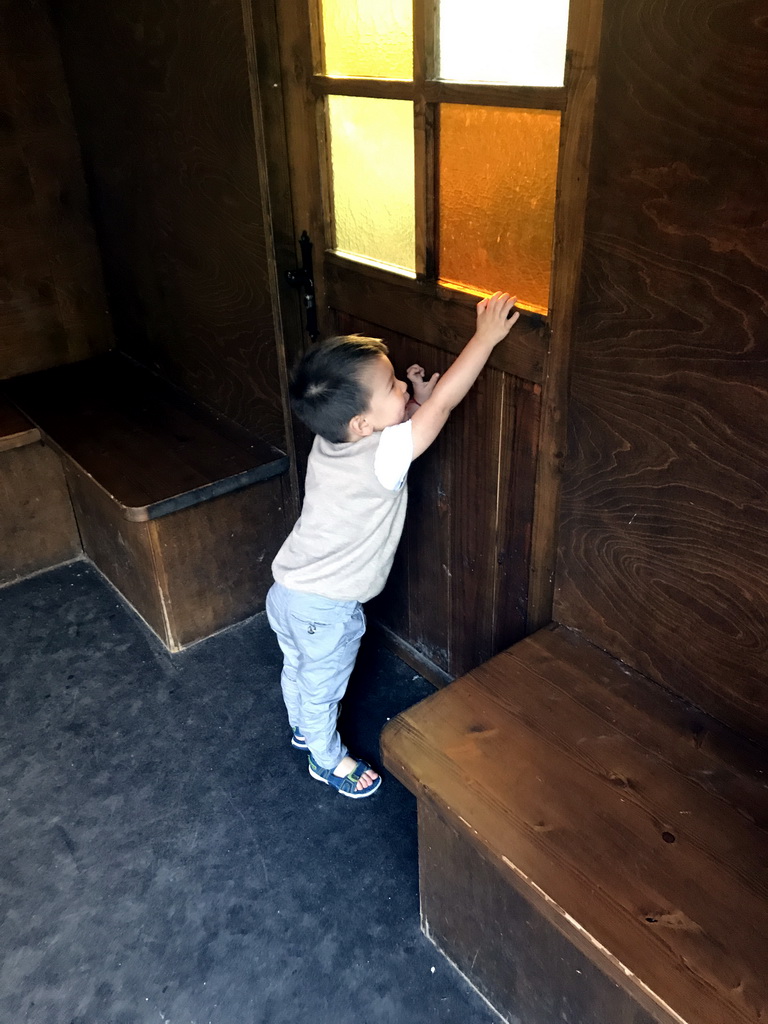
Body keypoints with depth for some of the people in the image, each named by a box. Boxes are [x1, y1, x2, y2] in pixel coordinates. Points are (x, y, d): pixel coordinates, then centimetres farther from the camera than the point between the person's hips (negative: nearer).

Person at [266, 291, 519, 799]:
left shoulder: (333, 439, -10)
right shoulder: (381, 458, -33)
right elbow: (443, 404, -30)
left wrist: (415, 399, -10)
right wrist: (486, 336, -25)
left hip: (287, 591, 7)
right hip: (326, 610, -7)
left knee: (297, 670, 31)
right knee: (322, 690, 20)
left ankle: (302, 728, 59)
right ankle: (327, 760, 46)